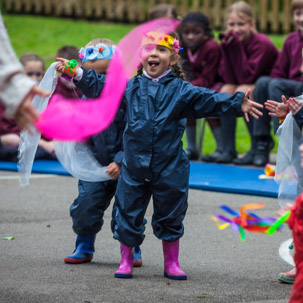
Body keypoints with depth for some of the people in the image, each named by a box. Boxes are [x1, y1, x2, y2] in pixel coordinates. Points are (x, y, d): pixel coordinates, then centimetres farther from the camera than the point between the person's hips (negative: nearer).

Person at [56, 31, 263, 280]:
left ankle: (172, 263, 23)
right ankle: (126, 261, 20)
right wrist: (77, 73, 1)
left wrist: (238, 104, -23)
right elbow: (100, 88, 11)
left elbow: (208, 100, -10)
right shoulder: (130, 87, 4)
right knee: (128, 214, 6)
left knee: (170, 217, 9)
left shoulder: (180, 90, -2)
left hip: (170, 168, -1)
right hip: (134, 166, 1)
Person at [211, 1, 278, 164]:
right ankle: (228, 149, -15)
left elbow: (245, 77, -28)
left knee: (242, 91, -31)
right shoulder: (231, 42, -4)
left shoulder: (262, 44, -23)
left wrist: (236, 46, -31)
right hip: (250, 84, 6)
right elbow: (229, 78, -13)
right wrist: (227, 46, -21)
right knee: (226, 90, -21)